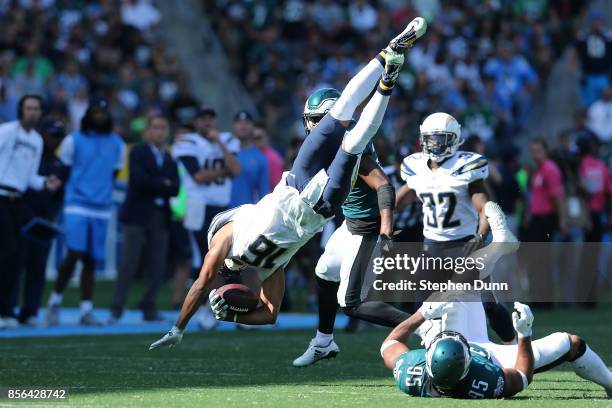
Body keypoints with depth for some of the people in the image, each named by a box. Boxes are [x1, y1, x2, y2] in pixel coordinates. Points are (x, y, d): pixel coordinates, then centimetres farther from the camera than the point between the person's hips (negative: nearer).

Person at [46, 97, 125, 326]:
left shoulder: (117, 144, 10)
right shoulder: (74, 141, 0)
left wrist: (102, 194, 12)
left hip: (102, 210, 3)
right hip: (77, 206, -3)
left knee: (91, 260, 3)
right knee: (75, 254, -14)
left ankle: (86, 311, 6)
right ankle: (55, 300, 3)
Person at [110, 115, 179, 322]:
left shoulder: (170, 160, 16)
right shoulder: (138, 152, 3)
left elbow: (175, 189, 3)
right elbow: (140, 180, -12)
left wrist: (154, 186, -7)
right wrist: (163, 185, -3)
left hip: (161, 218, 5)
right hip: (138, 215, -5)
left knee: (157, 268, 1)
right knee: (129, 264, -7)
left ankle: (149, 308, 10)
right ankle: (116, 309, -5)